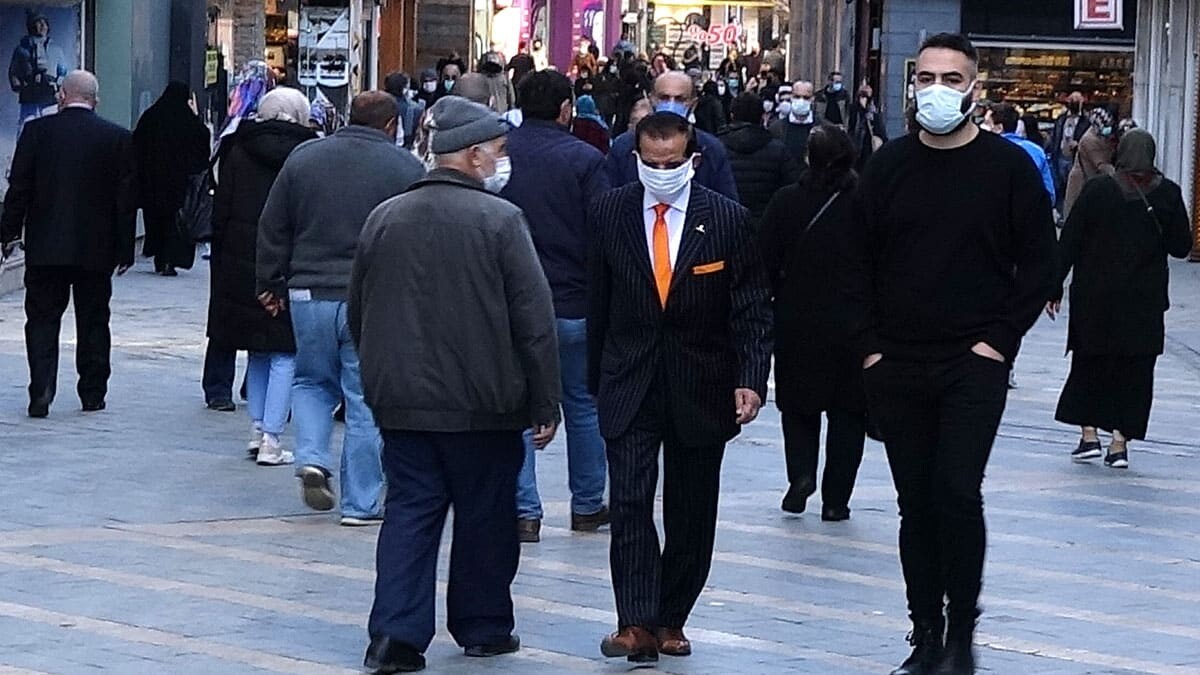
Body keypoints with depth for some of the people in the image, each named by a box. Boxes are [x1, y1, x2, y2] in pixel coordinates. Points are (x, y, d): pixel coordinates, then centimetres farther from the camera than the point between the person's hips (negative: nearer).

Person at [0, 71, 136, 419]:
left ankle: (41, 393, -8)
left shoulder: (37, 131, -4)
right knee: (93, 323, 11)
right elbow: (127, 198, 0)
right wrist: (124, 249, 6)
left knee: (42, 321, 4)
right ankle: (92, 393, 16)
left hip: (45, 246, -1)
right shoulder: (118, 139, -2)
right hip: (97, 248, 1)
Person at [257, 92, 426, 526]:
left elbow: (272, 230, 10)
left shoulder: (303, 159, 6)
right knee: (367, 400, 4)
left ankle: (312, 458, 0)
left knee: (313, 381, 22)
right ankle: (360, 503, 7)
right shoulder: (406, 168, -3)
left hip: (310, 295, 3)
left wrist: (271, 284, 19)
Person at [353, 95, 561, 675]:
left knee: (409, 512, 7)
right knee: (485, 518, 10)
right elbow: (534, 319, -12)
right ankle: (482, 628, 21)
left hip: (401, 402, 4)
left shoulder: (385, 218, 4)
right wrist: (545, 402, -5)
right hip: (484, 407, -4)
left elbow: (357, 313, 13)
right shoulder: (499, 220, -11)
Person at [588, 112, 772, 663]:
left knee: (691, 514, 7)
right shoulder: (609, 214, 0)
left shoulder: (728, 219, -4)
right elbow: (599, 303, 7)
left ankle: (671, 619, 20)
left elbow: (752, 308, -2)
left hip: (702, 387, 0)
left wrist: (751, 380, -11)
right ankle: (636, 623, -13)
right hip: (630, 384, 0)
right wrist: (598, 379, 9)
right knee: (630, 502, -11)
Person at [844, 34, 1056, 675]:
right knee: (916, 504, 8)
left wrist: (1000, 339, -7)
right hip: (897, 368, 3)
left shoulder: (1008, 166, -2)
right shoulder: (888, 165, 6)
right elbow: (858, 262, 10)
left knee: (957, 494, -15)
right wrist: (868, 346, 2)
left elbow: (1038, 262, 1)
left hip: (975, 365, -3)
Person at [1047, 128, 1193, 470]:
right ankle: (1119, 442, 1)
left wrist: (1055, 288, 1)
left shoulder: (1097, 190, -5)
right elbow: (1181, 246, 1)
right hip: (1144, 301, 0)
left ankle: (1089, 435, 9)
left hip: (1094, 297, 0)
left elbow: (1069, 243, -5)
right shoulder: (1168, 194, -4)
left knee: (1088, 365, 14)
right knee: (1134, 371, 6)